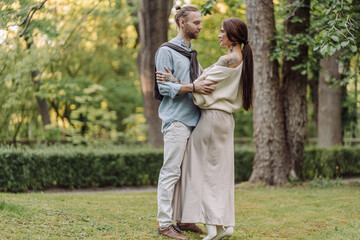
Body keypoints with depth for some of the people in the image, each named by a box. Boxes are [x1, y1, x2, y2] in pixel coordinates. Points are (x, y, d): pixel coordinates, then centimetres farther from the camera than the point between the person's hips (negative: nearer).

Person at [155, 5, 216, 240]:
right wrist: (192, 87, -22)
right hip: (177, 120, -8)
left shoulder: (192, 53, 20)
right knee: (171, 171, -7)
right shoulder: (167, 51, -4)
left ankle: (183, 219, 15)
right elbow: (164, 87, -12)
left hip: (194, 119, 8)